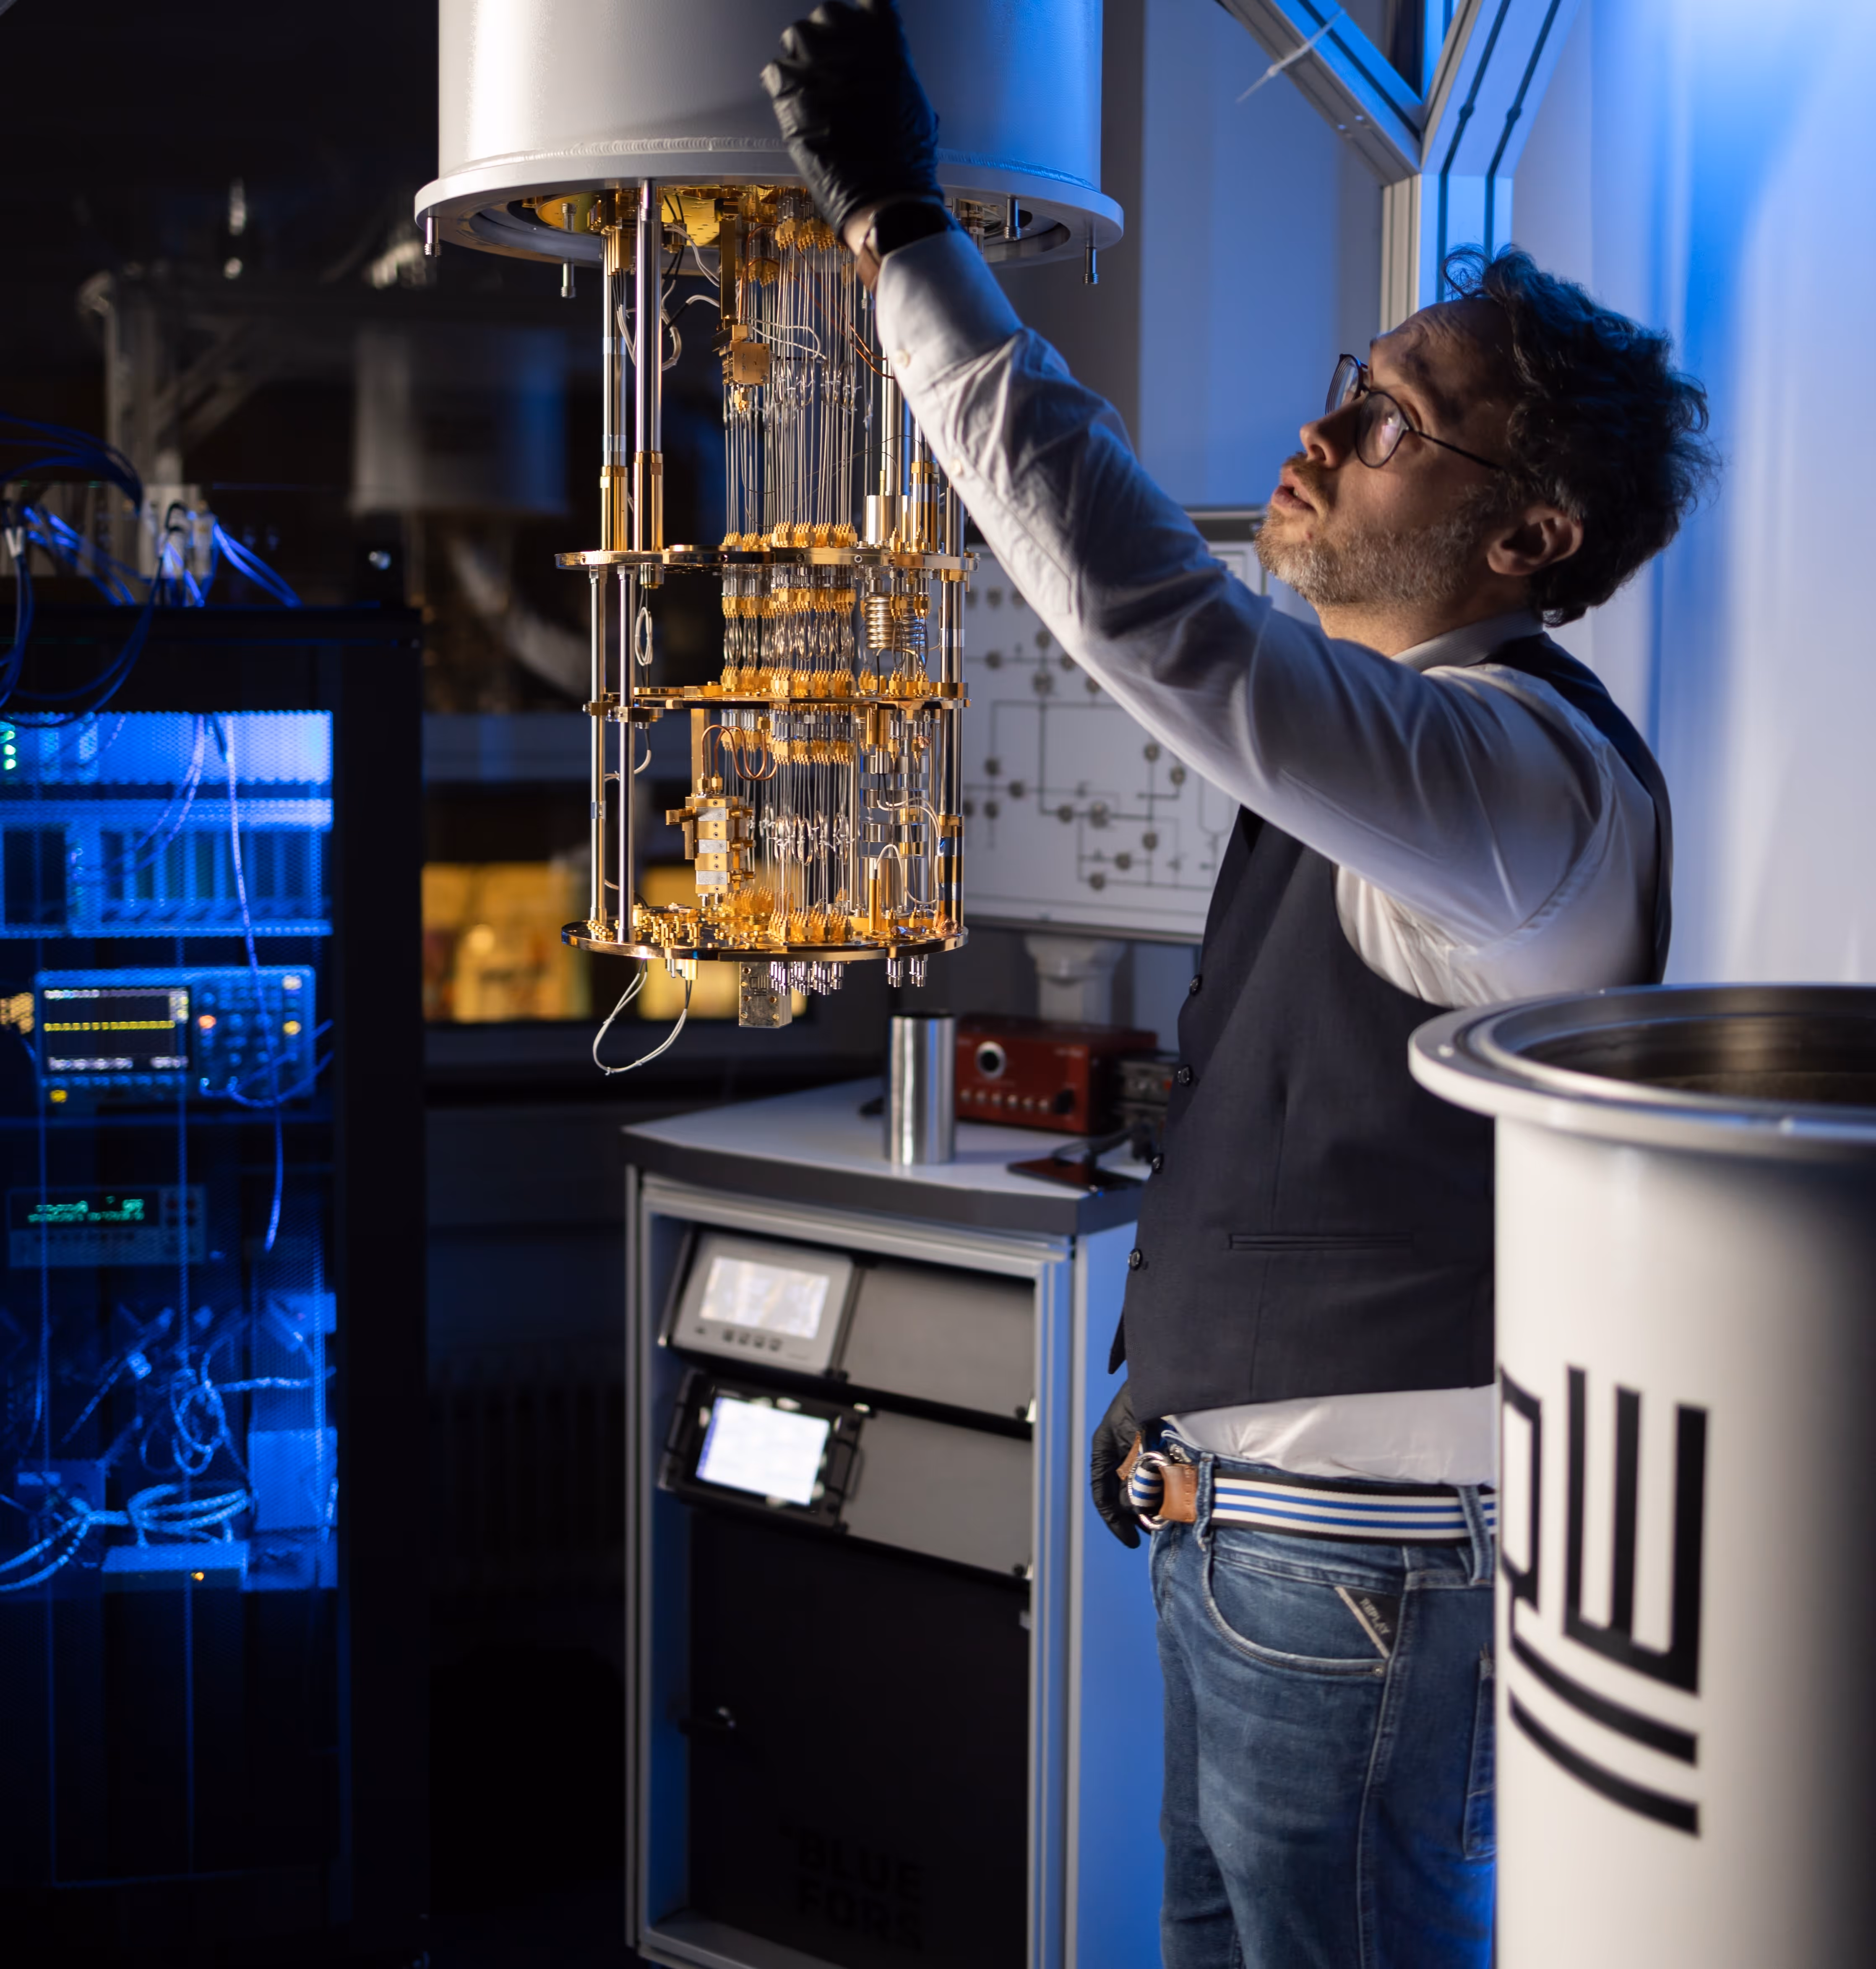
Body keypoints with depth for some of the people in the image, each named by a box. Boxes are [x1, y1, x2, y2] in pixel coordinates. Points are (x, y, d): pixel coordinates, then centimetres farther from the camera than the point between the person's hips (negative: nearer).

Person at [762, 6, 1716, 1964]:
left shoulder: (1523, 774, -23)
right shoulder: (1384, 730, 11)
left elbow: (1150, 618, -37)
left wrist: (900, 229, -33)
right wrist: (1170, 1384, 22)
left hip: (1359, 1551, -10)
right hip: (1240, 1507, 10)